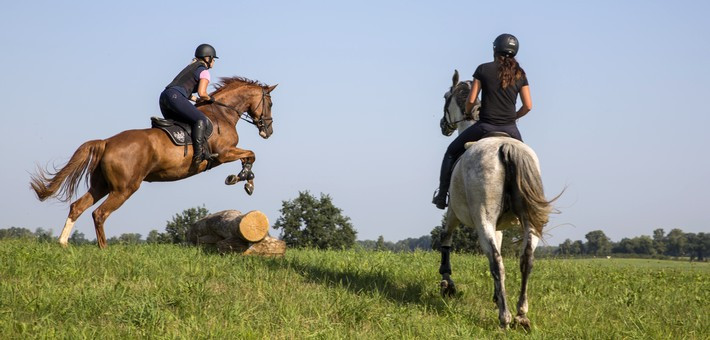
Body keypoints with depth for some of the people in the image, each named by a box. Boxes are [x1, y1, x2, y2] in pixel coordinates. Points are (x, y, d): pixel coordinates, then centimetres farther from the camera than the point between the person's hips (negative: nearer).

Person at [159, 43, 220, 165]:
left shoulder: (190, 67, 32)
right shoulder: (204, 71, 5)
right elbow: (202, 93, -8)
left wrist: (197, 99, 27)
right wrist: (209, 99, 12)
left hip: (164, 96, 9)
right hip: (175, 97, -9)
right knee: (201, 119, -15)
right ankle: (199, 153, -27)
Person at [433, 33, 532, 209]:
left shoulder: (483, 69, -2)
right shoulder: (520, 74, 6)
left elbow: (471, 100, -3)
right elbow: (528, 106, 4)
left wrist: (468, 113, 19)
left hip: (485, 126, -2)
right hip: (510, 128, 2)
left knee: (452, 152, 17)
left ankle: (442, 195, 15)